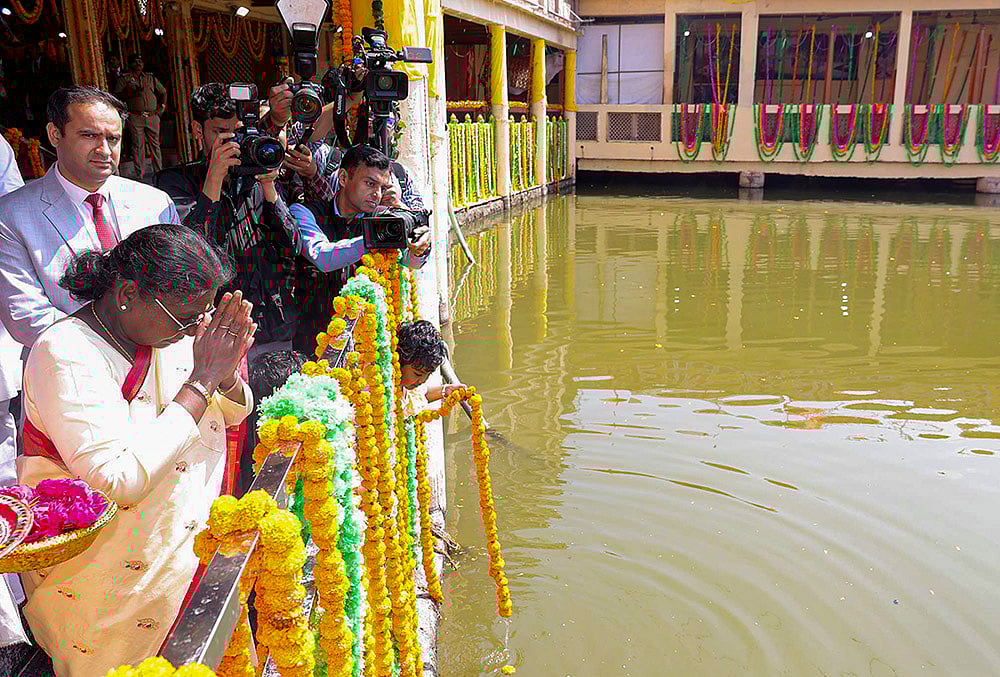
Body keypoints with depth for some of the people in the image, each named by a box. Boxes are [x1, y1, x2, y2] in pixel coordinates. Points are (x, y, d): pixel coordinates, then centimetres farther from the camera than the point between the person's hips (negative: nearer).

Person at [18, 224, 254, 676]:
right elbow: (120, 481, -33)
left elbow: (232, 414, 9)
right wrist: (200, 382, -28)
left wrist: (225, 374, -15)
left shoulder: (169, 325, -2)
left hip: (194, 545, 7)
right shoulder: (66, 354, -24)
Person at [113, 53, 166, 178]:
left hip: (153, 117, 3)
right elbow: (118, 96, -2)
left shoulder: (150, 77, 15)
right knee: (138, 146, -3)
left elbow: (163, 92, 24)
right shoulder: (124, 78, 6)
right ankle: (140, 175, -1)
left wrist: (162, 107, 12)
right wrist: (132, 92, -16)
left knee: (155, 144, 6)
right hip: (135, 117, -3)